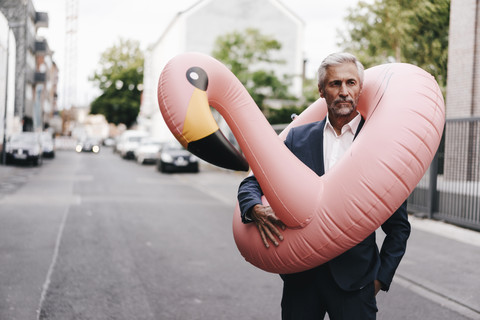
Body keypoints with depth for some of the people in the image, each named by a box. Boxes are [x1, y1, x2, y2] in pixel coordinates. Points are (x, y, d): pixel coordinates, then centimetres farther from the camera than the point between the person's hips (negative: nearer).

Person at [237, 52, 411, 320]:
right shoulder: (298, 138, 6)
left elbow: (399, 226, 2)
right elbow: (252, 184, 8)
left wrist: (382, 276, -4)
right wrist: (257, 210, -13)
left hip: (355, 277, -2)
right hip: (300, 275, 2)